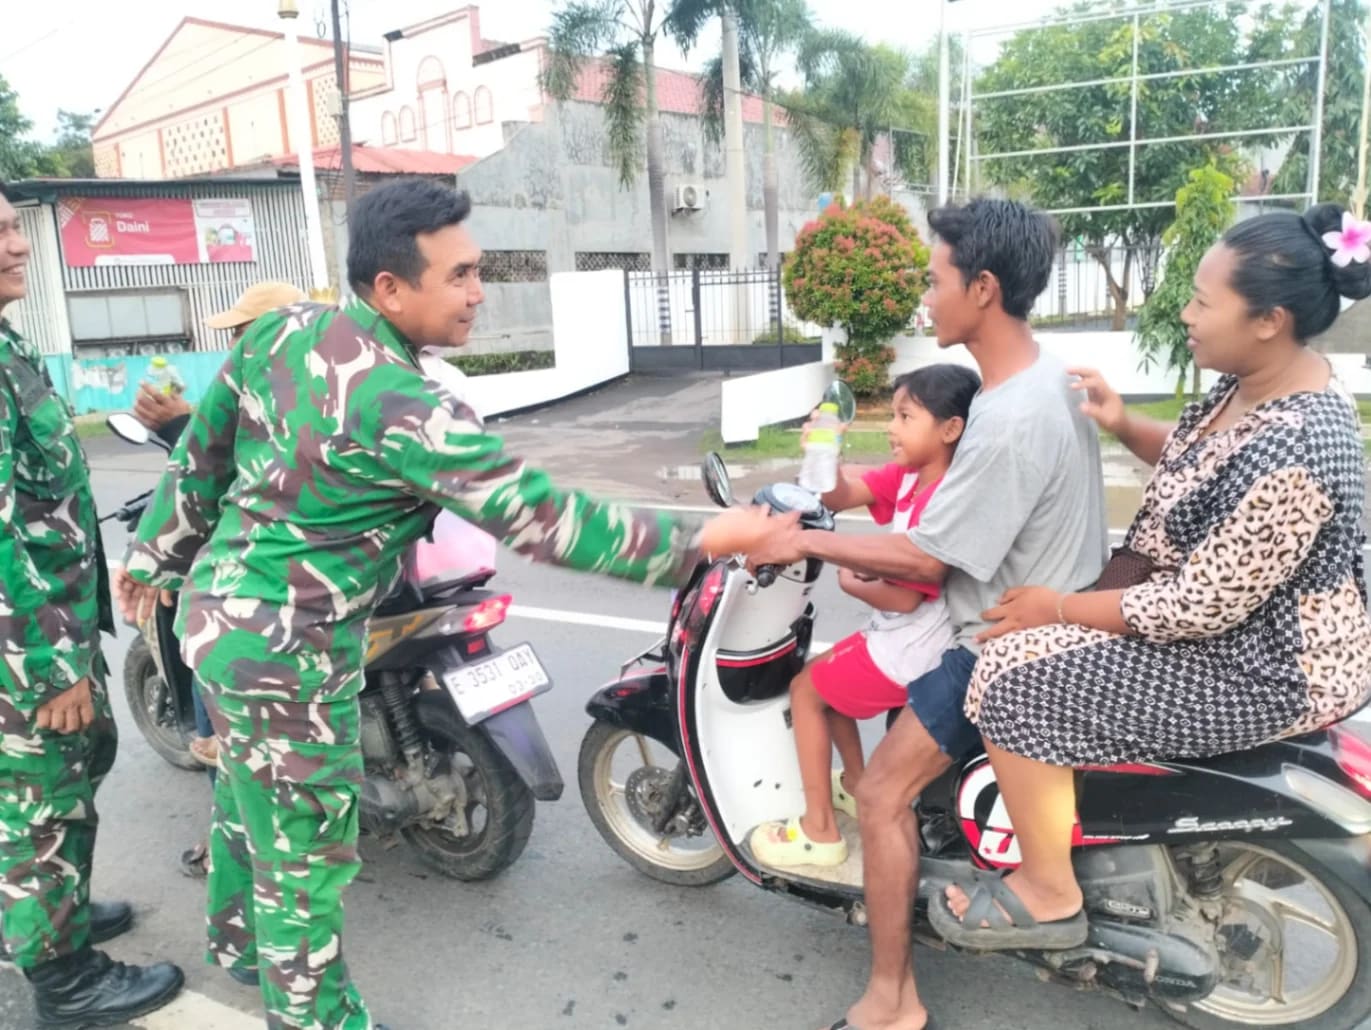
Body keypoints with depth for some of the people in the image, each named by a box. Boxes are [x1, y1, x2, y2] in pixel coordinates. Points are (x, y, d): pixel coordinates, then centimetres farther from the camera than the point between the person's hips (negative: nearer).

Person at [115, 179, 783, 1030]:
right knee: (308, 844, 9)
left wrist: (158, 555, 22)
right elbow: (535, 516, -28)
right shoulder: (402, 407, -28)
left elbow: (201, 454, 7)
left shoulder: (280, 332, -3)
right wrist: (699, 542, -22)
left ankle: (241, 938, 54)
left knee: (248, 792, 30)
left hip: (219, 609, 9)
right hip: (285, 645, -9)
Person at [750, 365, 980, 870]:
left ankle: (819, 831, 12)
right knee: (829, 676, 25)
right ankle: (855, 785, 36)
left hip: (909, 651, -9)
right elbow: (839, 496, -5)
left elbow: (904, 597, -26)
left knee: (806, 690, 4)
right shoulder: (908, 474, 1)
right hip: (904, 636, 9)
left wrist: (851, 584, -8)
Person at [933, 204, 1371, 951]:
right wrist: (1125, 427, -5)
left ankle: (1048, 893, 3)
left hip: (1261, 673, -10)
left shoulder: (1289, 453, -33)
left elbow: (1199, 607, -29)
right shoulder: (1255, 383, -3)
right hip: (1236, 623, 10)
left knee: (1017, 676, -17)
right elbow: (1194, 462, 15)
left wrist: (1060, 607, -19)